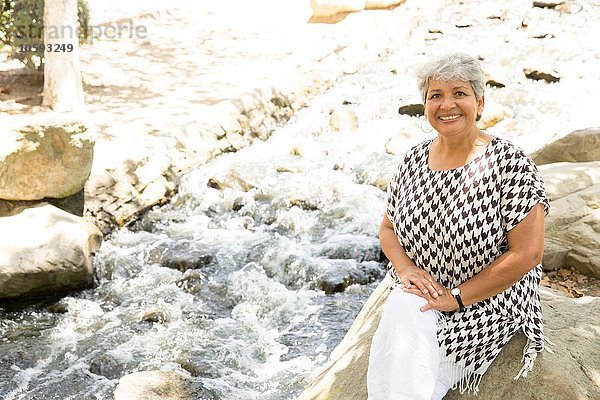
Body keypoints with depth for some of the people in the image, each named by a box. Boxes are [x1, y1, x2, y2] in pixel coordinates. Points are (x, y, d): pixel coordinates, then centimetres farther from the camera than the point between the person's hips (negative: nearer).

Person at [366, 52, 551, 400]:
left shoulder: (510, 163, -16)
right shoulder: (414, 160, 1)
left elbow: (527, 254, -19)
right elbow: (388, 227, 12)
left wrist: (457, 296, -17)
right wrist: (405, 268, -9)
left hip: (489, 303, -4)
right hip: (421, 292, 5)